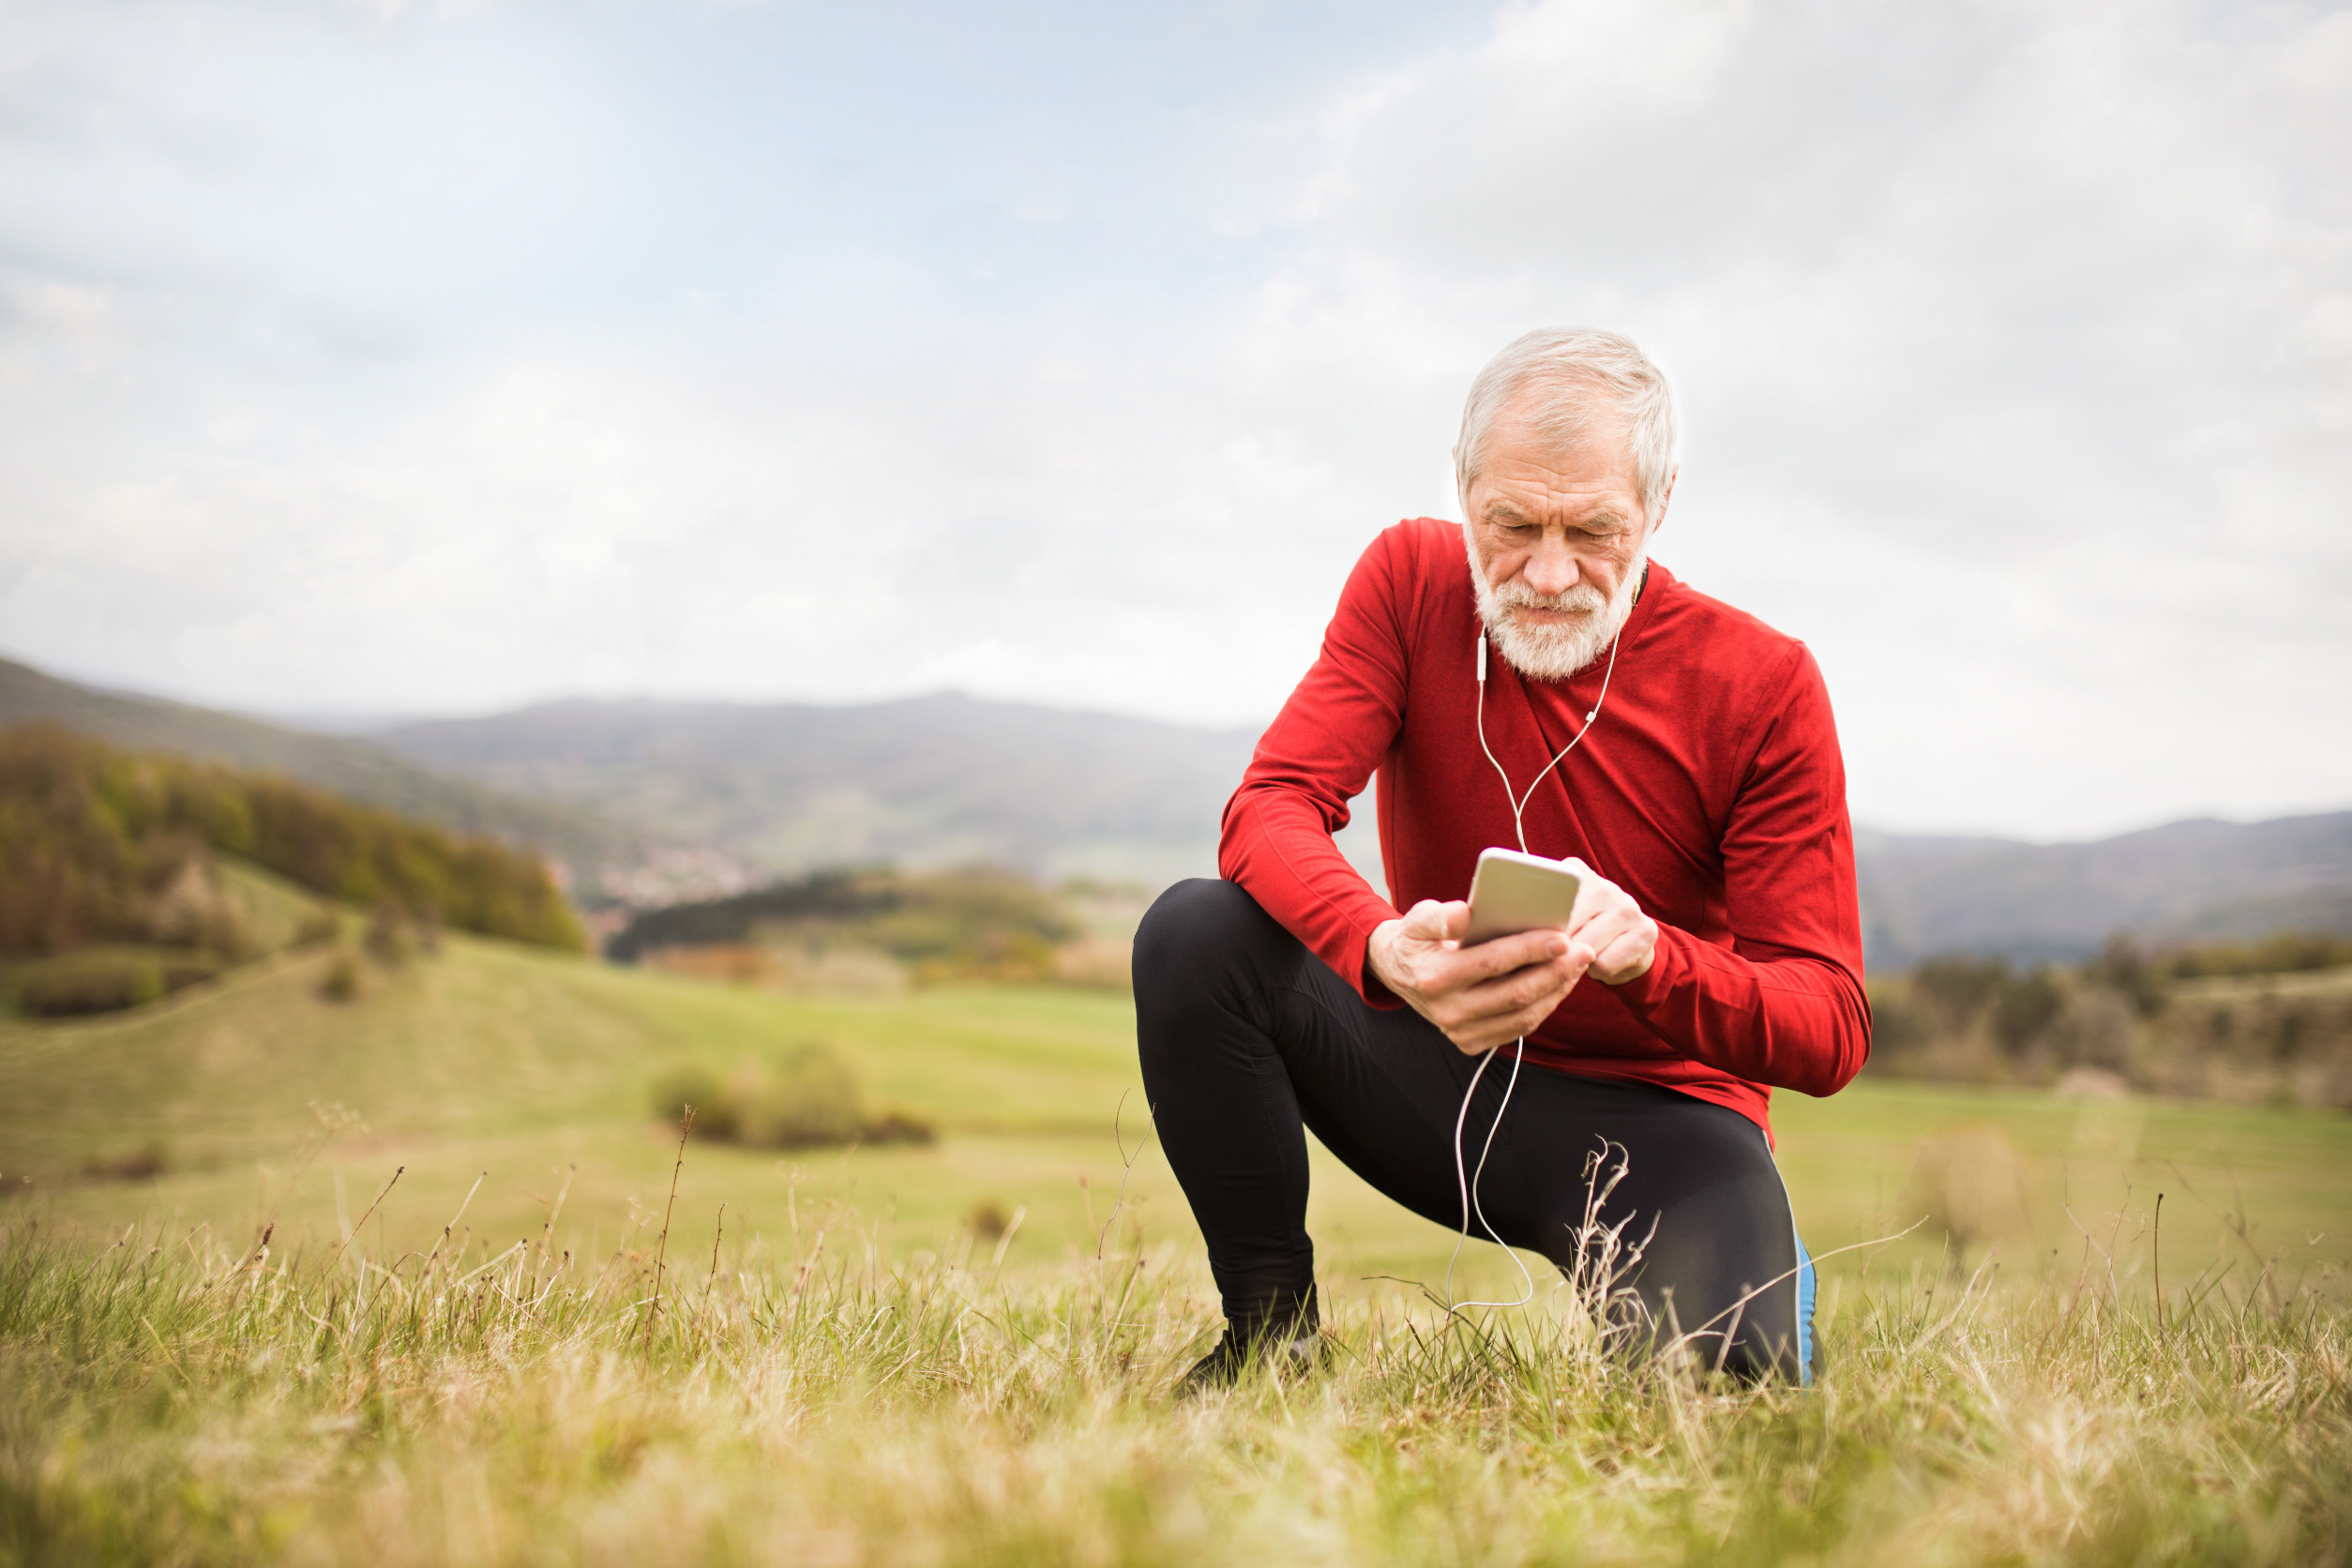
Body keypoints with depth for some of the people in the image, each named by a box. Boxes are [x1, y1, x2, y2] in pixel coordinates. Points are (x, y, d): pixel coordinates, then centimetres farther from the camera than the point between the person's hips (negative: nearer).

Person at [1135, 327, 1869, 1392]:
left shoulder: (1764, 686, -13)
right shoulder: (1411, 581, -7)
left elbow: (1830, 1032, -15)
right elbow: (1269, 811, -18)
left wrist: (1650, 955, -38)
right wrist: (1385, 948, -41)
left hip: (1649, 1112, -2)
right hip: (1436, 1064, 2)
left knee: (1727, 1366, -30)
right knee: (1193, 934, -22)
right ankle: (1273, 1328, -4)